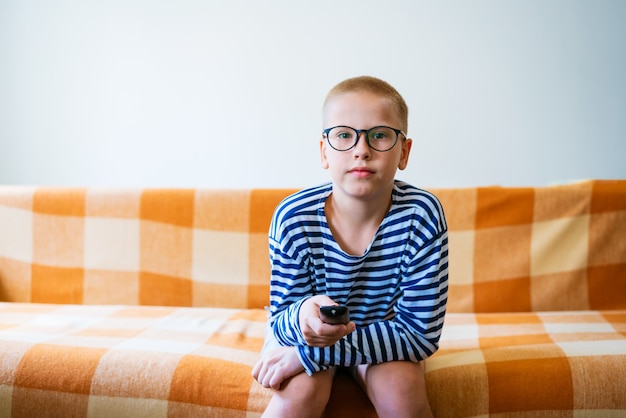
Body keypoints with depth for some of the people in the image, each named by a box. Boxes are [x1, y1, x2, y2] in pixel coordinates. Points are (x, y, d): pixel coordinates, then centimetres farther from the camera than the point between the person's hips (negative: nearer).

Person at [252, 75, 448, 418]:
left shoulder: (422, 215, -26)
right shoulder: (292, 219, -25)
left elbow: (421, 333, -25)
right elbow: (279, 321, -15)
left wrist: (310, 352, -30)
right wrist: (302, 316, -43)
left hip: (383, 338, 1)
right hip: (306, 333, -1)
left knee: (400, 387, -27)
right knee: (301, 390, -29)